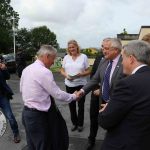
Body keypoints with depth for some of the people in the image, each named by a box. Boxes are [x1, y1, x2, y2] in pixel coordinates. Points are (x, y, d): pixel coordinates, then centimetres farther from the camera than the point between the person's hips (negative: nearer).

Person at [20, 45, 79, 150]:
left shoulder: (26, 69, 5)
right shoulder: (44, 72, -21)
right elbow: (58, 94, -16)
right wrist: (74, 96, -1)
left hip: (26, 112, 9)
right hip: (37, 116, -8)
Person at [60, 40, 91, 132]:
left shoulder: (83, 57, -3)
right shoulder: (66, 57, 5)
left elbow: (88, 71, -2)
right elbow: (62, 70, 9)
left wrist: (81, 74, -21)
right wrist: (66, 75, -12)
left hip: (81, 84, -2)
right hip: (69, 85, 3)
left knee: (81, 105, 8)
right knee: (71, 105, 10)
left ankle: (80, 124, 25)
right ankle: (74, 123, 28)